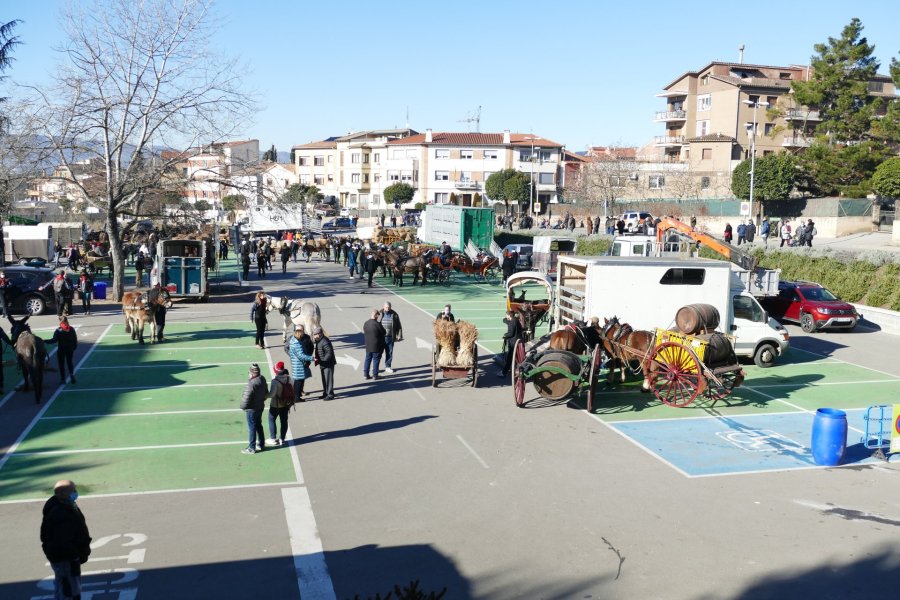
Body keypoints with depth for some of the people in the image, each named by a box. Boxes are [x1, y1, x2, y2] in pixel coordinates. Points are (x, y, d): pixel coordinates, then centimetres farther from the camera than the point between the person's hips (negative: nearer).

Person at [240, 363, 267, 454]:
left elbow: (246, 399, -25)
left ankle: (252, 448, 22)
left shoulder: (251, 384, -32)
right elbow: (266, 392, 8)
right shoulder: (262, 379, -7)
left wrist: (242, 407, -6)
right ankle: (261, 444, 36)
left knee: (252, 428, 8)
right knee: (259, 426, 23)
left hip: (252, 409, -8)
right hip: (260, 407, 8)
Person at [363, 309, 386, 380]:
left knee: (368, 359, 14)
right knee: (376, 360, 5)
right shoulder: (377, 324, -20)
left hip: (368, 346, 5)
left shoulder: (366, 323, -2)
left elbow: (364, 332, 8)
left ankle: (366, 374, 16)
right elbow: (383, 332, -9)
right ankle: (375, 375, 9)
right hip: (377, 346, -5)